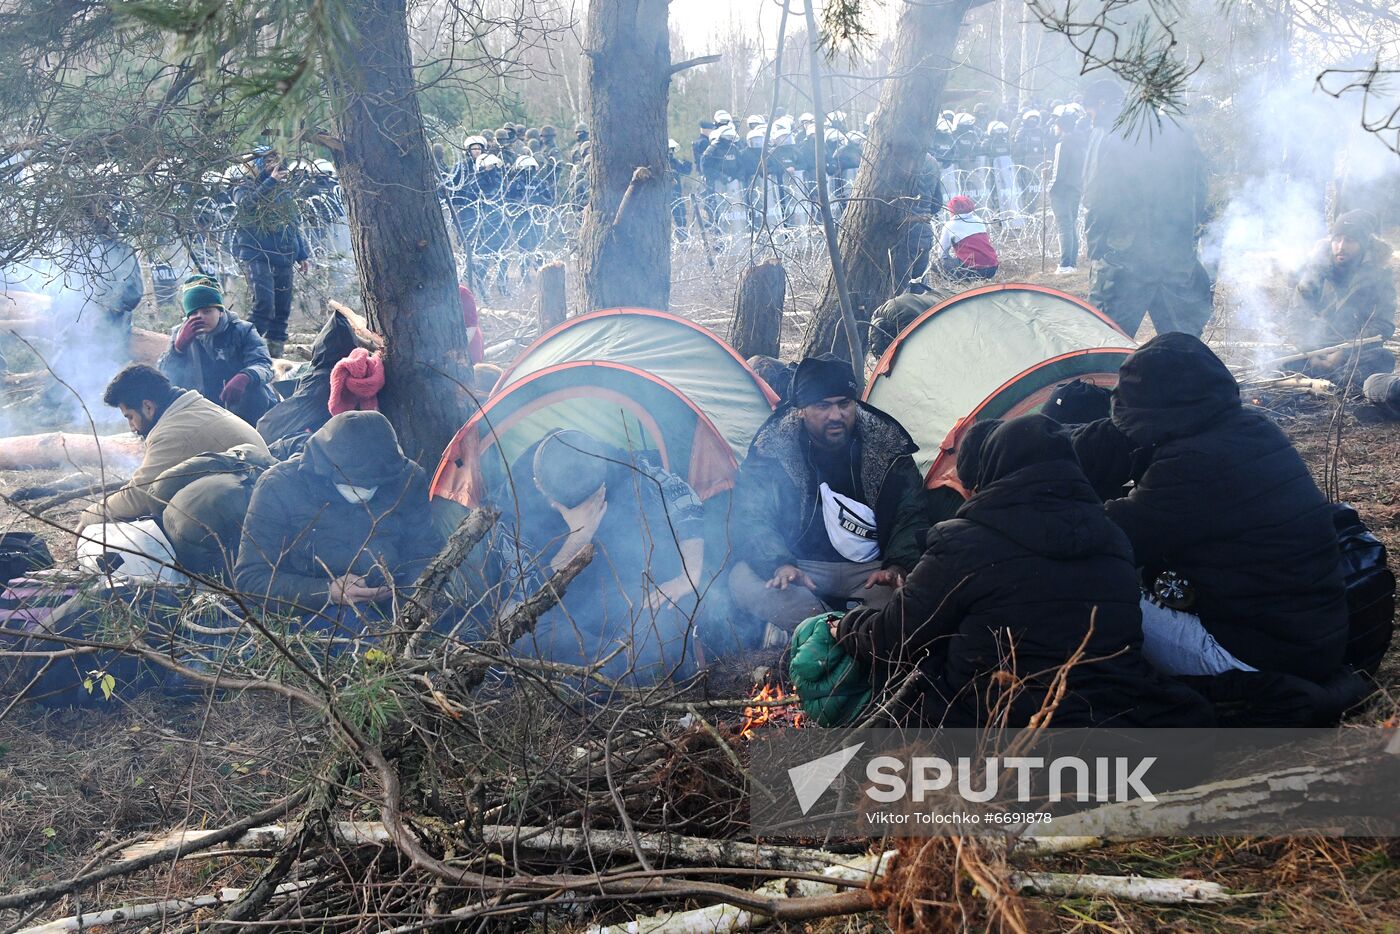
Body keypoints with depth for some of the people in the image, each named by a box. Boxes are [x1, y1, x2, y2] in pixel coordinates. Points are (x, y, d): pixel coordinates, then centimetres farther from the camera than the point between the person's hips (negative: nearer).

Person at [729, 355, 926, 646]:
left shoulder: (885, 445, -2)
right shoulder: (772, 449, -6)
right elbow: (752, 517, -7)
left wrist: (896, 565, -15)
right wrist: (780, 565, -26)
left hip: (870, 569, 0)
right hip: (802, 567, 0)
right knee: (744, 580, -31)